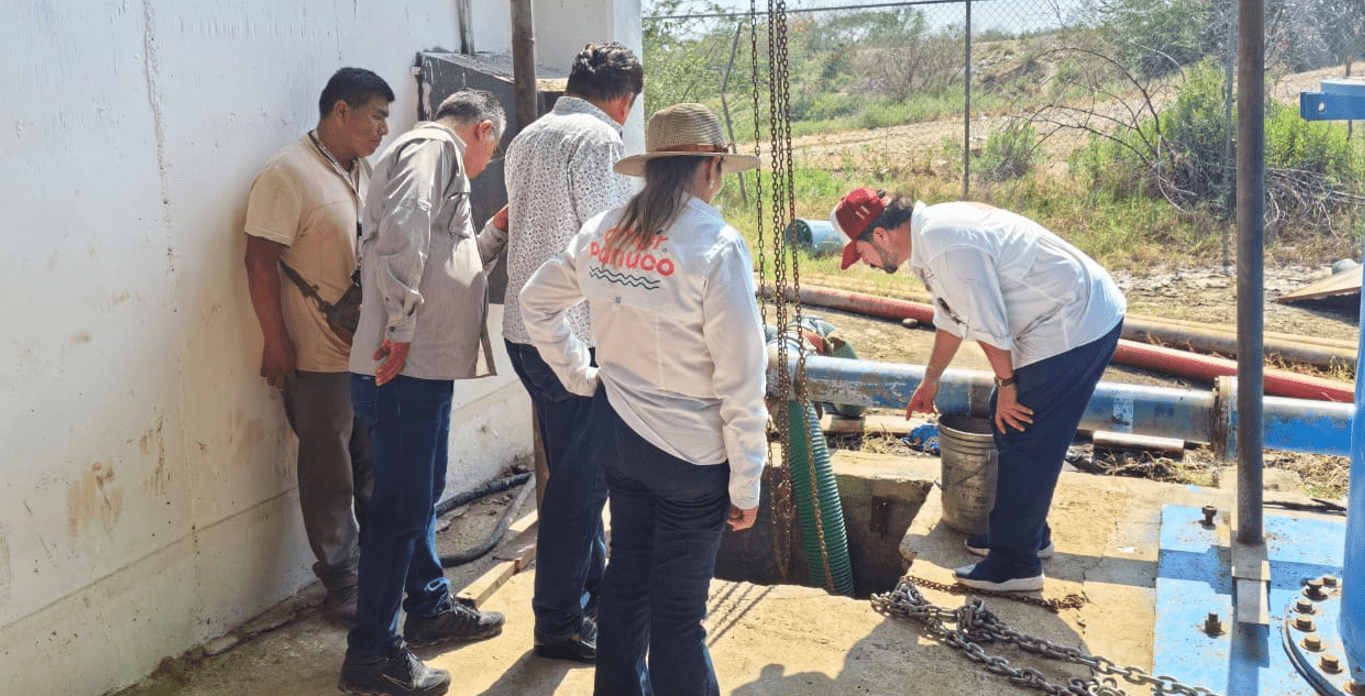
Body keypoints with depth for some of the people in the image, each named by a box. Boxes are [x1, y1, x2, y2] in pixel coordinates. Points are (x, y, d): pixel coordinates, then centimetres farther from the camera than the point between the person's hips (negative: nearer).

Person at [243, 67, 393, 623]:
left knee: (373, 463, 16)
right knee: (330, 475, 4)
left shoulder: (363, 170, 12)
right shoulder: (288, 175, -13)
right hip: (319, 357, -7)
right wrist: (277, 344, -16)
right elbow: (260, 261, -15)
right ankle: (343, 582, 17)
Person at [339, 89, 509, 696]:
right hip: (405, 369, -11)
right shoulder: (432, 146, -8)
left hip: (426, 365, 11)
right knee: (400, 508, -5)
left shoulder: (438, 158, 24)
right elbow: (401, 236, -25)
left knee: (422, 494, 21)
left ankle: (430, 609, 37)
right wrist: (400, 329, -25)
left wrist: (497, 232, 21)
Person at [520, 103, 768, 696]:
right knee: (679, 608, 7)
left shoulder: (602, 232, 0)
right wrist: (746, 484, -10)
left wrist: (580, 375, 16)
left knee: (625, 575, 23)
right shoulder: (717, 247, -19)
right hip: (690, 452, -6)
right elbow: (740, 381, -18)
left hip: (616, 432, 7)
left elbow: (536, 300, 13)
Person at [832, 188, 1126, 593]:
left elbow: (989, 327, -21)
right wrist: (931, 378, 30)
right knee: (1008, 425, 18)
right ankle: (1029, 534, 33)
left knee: (1024, 442, -4)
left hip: (1074, 327, -10)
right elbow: (952, 315, 22)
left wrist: (1007, 385, -7)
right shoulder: (932, 233, 9)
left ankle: (1015, 566, 8)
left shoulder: (946, 247, -25)